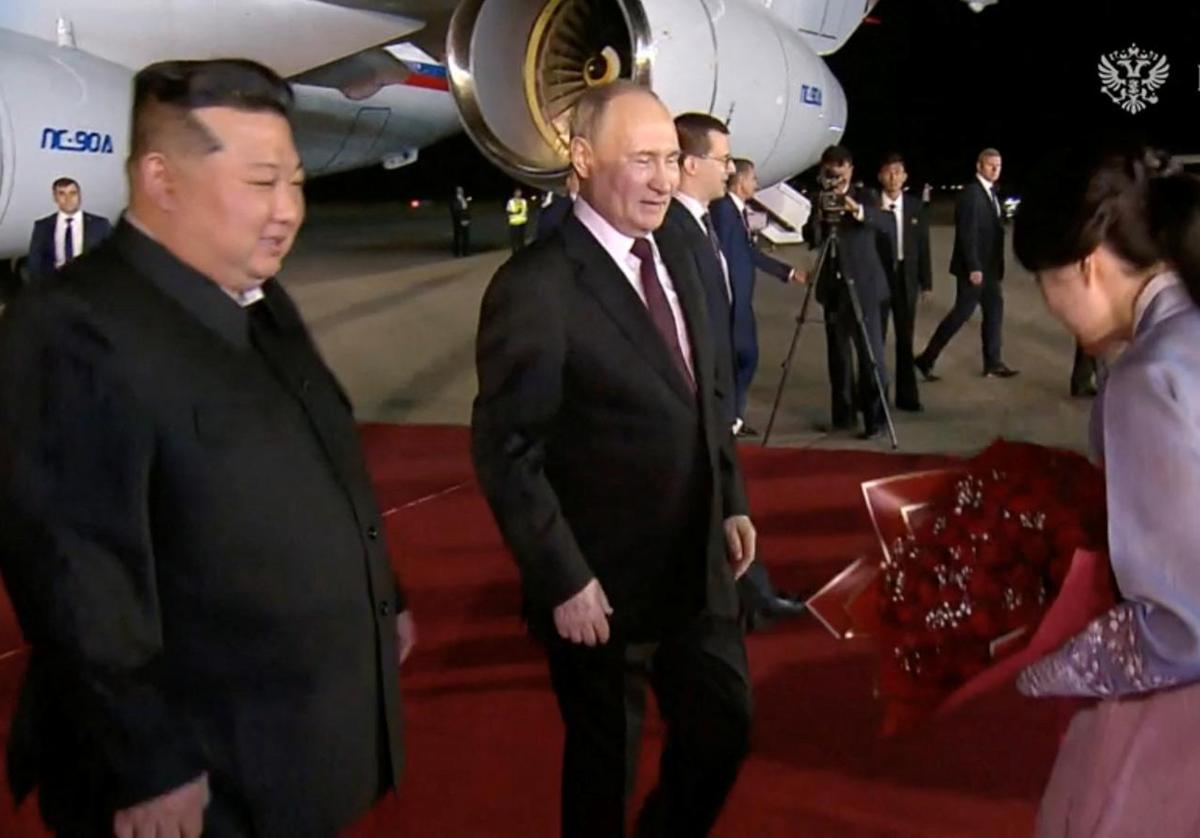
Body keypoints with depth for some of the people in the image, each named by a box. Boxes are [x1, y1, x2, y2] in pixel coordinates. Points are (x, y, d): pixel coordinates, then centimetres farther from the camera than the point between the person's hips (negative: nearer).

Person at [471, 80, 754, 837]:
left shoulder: (675, 256, 5)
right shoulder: (536, 287, -20)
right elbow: (507, 453, -19)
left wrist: (731, 501, 10)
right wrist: (564, 581, -19)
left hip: (699, 568, 7)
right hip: (601, 589, -7)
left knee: (725, 730, 19)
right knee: (607, 761, 15)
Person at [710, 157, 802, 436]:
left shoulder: (739, 210, 16)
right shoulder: (722, 207, -13)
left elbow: (751, 253, 21)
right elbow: (721, 254, -18)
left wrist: (789, 272, 23)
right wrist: (726, 297, -20)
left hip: (740, 300, 10)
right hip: (729, 299, -10)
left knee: (746, 357, 12)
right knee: (738, 357, -6)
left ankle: (734, 417, 18)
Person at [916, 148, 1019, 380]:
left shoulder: (991, 193, 14)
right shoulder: (971, 193, -14)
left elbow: (992, 229, 15)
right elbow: (967, 233, -20)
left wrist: (996, 265, 12)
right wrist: (973, 267, -23)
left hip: (989, 266, 9)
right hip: (974, 267, -9)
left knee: (994, 310, 9)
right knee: (962, 312, -6)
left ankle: (993, 363, 16)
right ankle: (926, 359, 1)